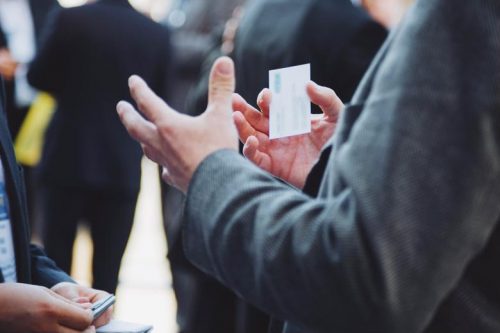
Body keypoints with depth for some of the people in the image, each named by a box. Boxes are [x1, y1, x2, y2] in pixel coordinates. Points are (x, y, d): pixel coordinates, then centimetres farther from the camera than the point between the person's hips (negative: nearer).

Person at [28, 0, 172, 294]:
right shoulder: (158, 34, -3)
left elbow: (39, 77, 1)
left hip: (69, 158, -1)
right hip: (123, 167, 1)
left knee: (55, 261, 11)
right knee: (108, 271, 6)